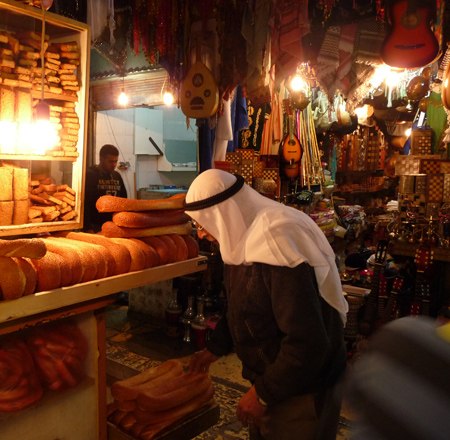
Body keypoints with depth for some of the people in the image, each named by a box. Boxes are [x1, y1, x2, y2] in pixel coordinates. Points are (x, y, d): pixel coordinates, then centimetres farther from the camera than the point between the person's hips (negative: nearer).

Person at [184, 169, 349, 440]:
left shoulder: (278, 245, -31)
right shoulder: (245, 238, -2)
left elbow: (307, 342, -31)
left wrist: (263, 394, -21)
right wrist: (214, 350, 14)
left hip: (303, 391, -8)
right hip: (270, 377, 8)